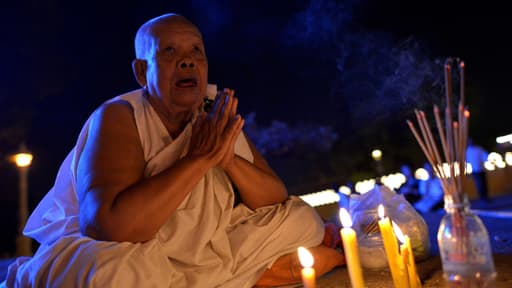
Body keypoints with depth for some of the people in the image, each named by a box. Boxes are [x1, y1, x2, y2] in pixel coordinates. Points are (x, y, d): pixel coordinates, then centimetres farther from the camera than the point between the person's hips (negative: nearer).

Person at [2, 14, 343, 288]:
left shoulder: (218, 119, -3)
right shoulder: (117, 117, -18)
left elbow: (279, 202, -4)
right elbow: (109, 226, -32)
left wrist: (230, 161, -24)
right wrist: (201, 158, -29)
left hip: (200, 252, 5)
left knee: (300, 221, -3)